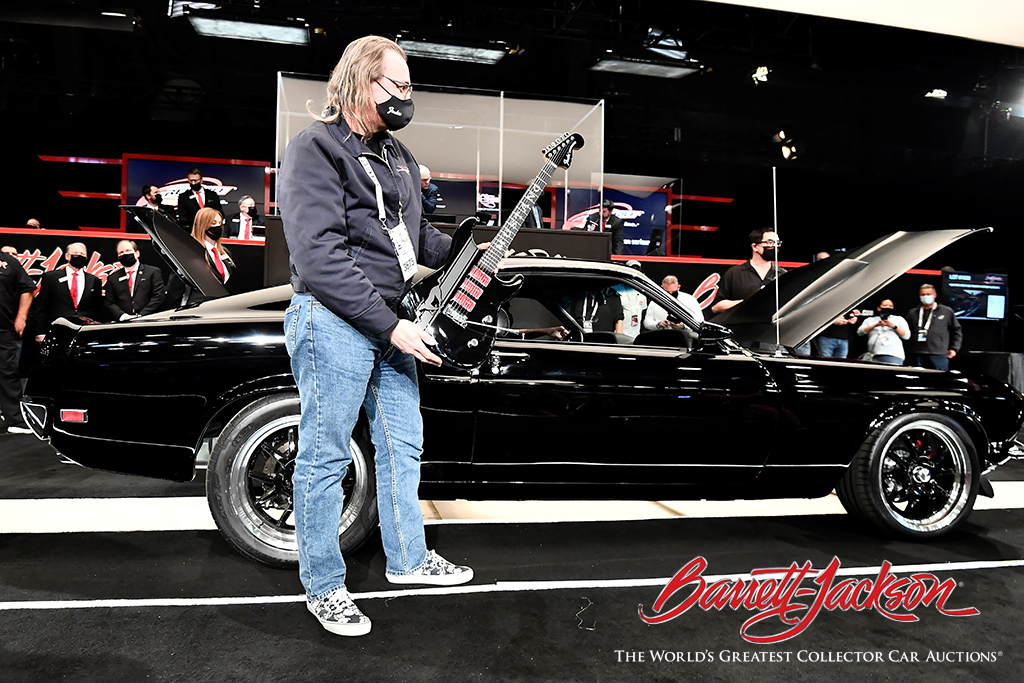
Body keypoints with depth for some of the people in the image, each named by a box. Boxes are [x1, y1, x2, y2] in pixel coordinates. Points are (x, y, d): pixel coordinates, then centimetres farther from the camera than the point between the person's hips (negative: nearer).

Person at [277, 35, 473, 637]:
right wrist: (390, 326, -21)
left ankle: (409, 558, 35)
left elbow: (415, 231, 25)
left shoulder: (396, 153, 16)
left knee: (403, 444, 17)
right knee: (327, 455, 3)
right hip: (333, 323, -9)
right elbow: (320, 258, -20)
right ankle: (323, 588, 20)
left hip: (389, 322, 9)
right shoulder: (315, 150, -11)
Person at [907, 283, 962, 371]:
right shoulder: (913, 313, 14)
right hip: (918, 354, 2)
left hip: (939, 354, -2)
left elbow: (957, 331, 14)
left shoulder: (947, 312, 9)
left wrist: (954, 348, 7)